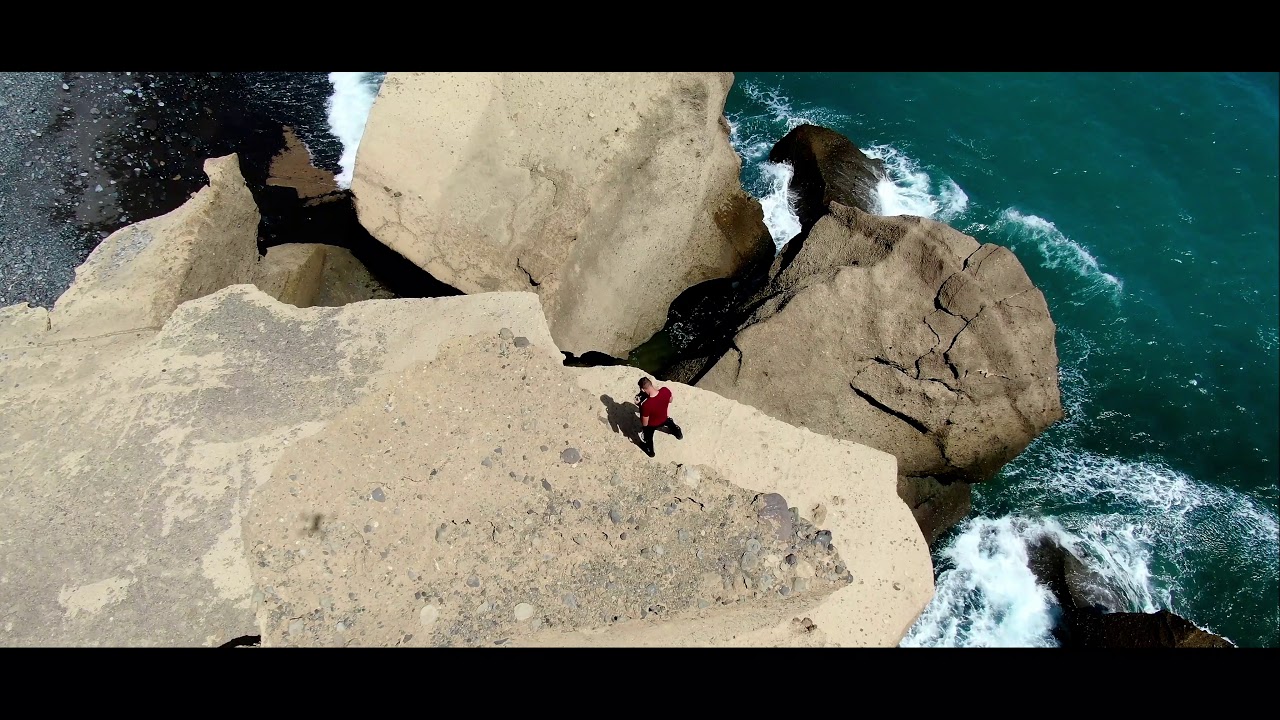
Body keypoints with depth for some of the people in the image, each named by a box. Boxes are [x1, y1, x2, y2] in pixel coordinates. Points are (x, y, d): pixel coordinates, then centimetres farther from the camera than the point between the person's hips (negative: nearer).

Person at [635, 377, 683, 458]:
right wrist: (657, 389, -6)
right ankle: (679, 434, 69)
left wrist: (640, 405, -23)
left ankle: (650, 452, 61)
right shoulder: (666, 391, -32)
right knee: (670, 422, 40)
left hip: (651, 425, -3)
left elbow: (644, 424, -27)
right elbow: (670, 401, -6)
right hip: (664, 418, 3)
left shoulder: (646, 405, -44)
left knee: (648, 438, 31)